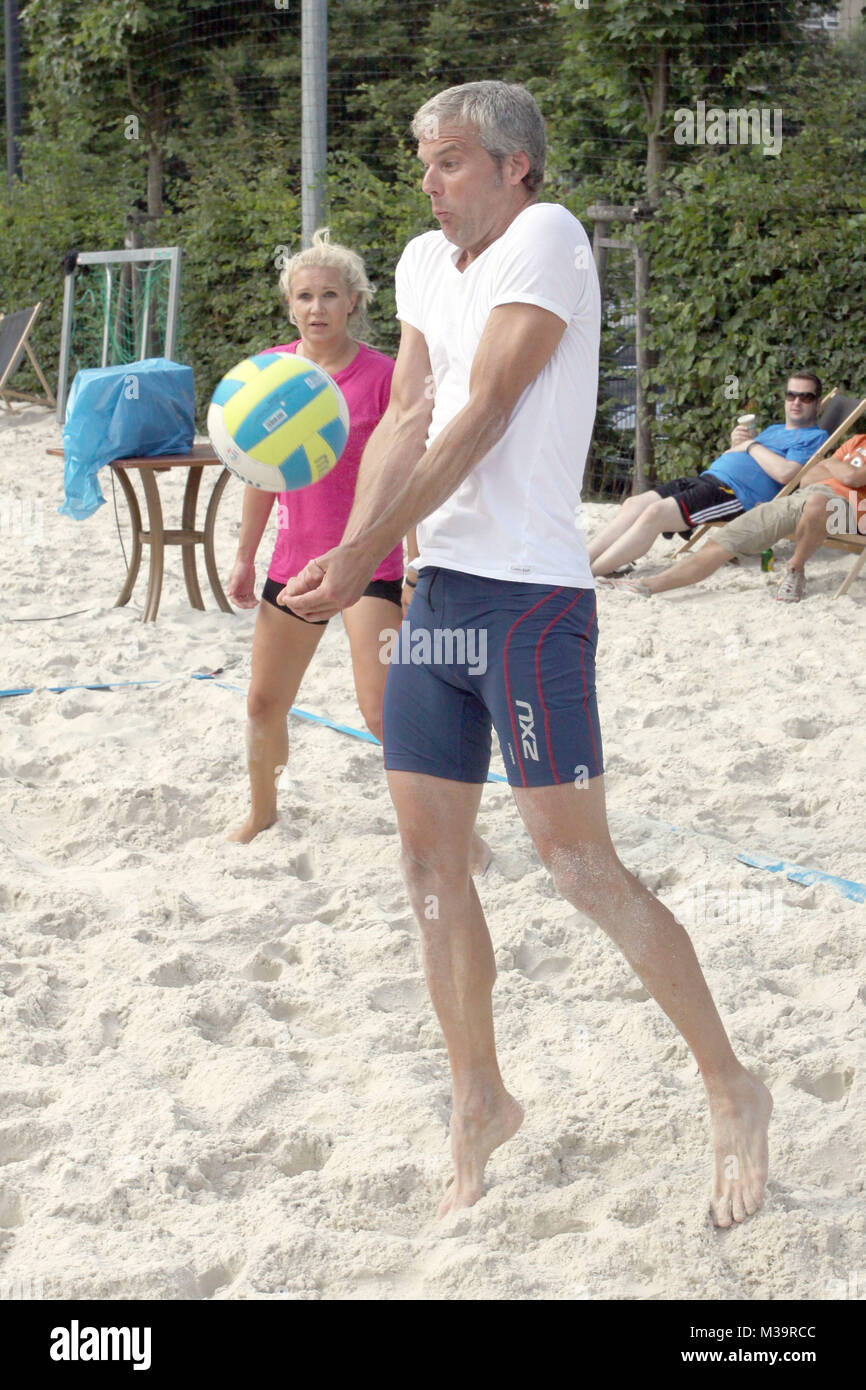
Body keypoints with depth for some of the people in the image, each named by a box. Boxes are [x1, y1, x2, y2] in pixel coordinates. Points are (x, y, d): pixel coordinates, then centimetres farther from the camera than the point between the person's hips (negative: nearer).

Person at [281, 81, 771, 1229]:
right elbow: (405, 424, 8)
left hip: (530, 595, -8)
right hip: (436, 593, 8)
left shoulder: (546, 235, -10)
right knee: (430, 860, 9)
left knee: (580, 865, -7)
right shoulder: (426, 263, 13)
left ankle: (733, 1091, 7)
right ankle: (479, 1102, 23)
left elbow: (480, 421, -17)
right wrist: (351, 556, -9)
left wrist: (364, 553, -19)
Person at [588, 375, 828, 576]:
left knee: (655, 512, -24)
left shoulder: (813, 437, 3)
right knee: (634, 504, -7)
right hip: (707, 477, 9)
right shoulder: (773, 430, 31)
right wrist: (735, 446, 9)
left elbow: (785, 473, -16)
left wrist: (750, 445, -3)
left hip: (735, 494, -9)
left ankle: (591, 571, -26)